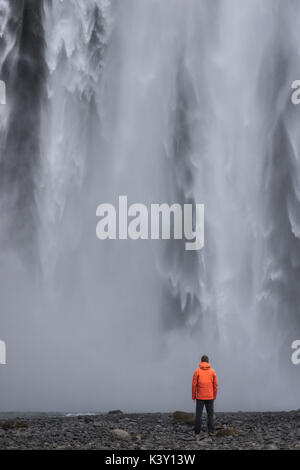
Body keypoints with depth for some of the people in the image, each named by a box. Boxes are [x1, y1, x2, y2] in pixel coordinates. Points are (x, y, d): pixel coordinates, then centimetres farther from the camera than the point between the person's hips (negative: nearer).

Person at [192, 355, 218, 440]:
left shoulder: (197, 371, -5)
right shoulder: (212, 371, 0)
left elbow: (194, 385, -6)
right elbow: (215, 385, 0)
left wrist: (193, 396, 4)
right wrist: (214, 397, 9)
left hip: (200, 397, -1)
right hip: (210, 397, 1)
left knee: (198, 415, 2)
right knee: (210, 414, 11)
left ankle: (197, 433, -1)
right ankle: (211, 431, 2)